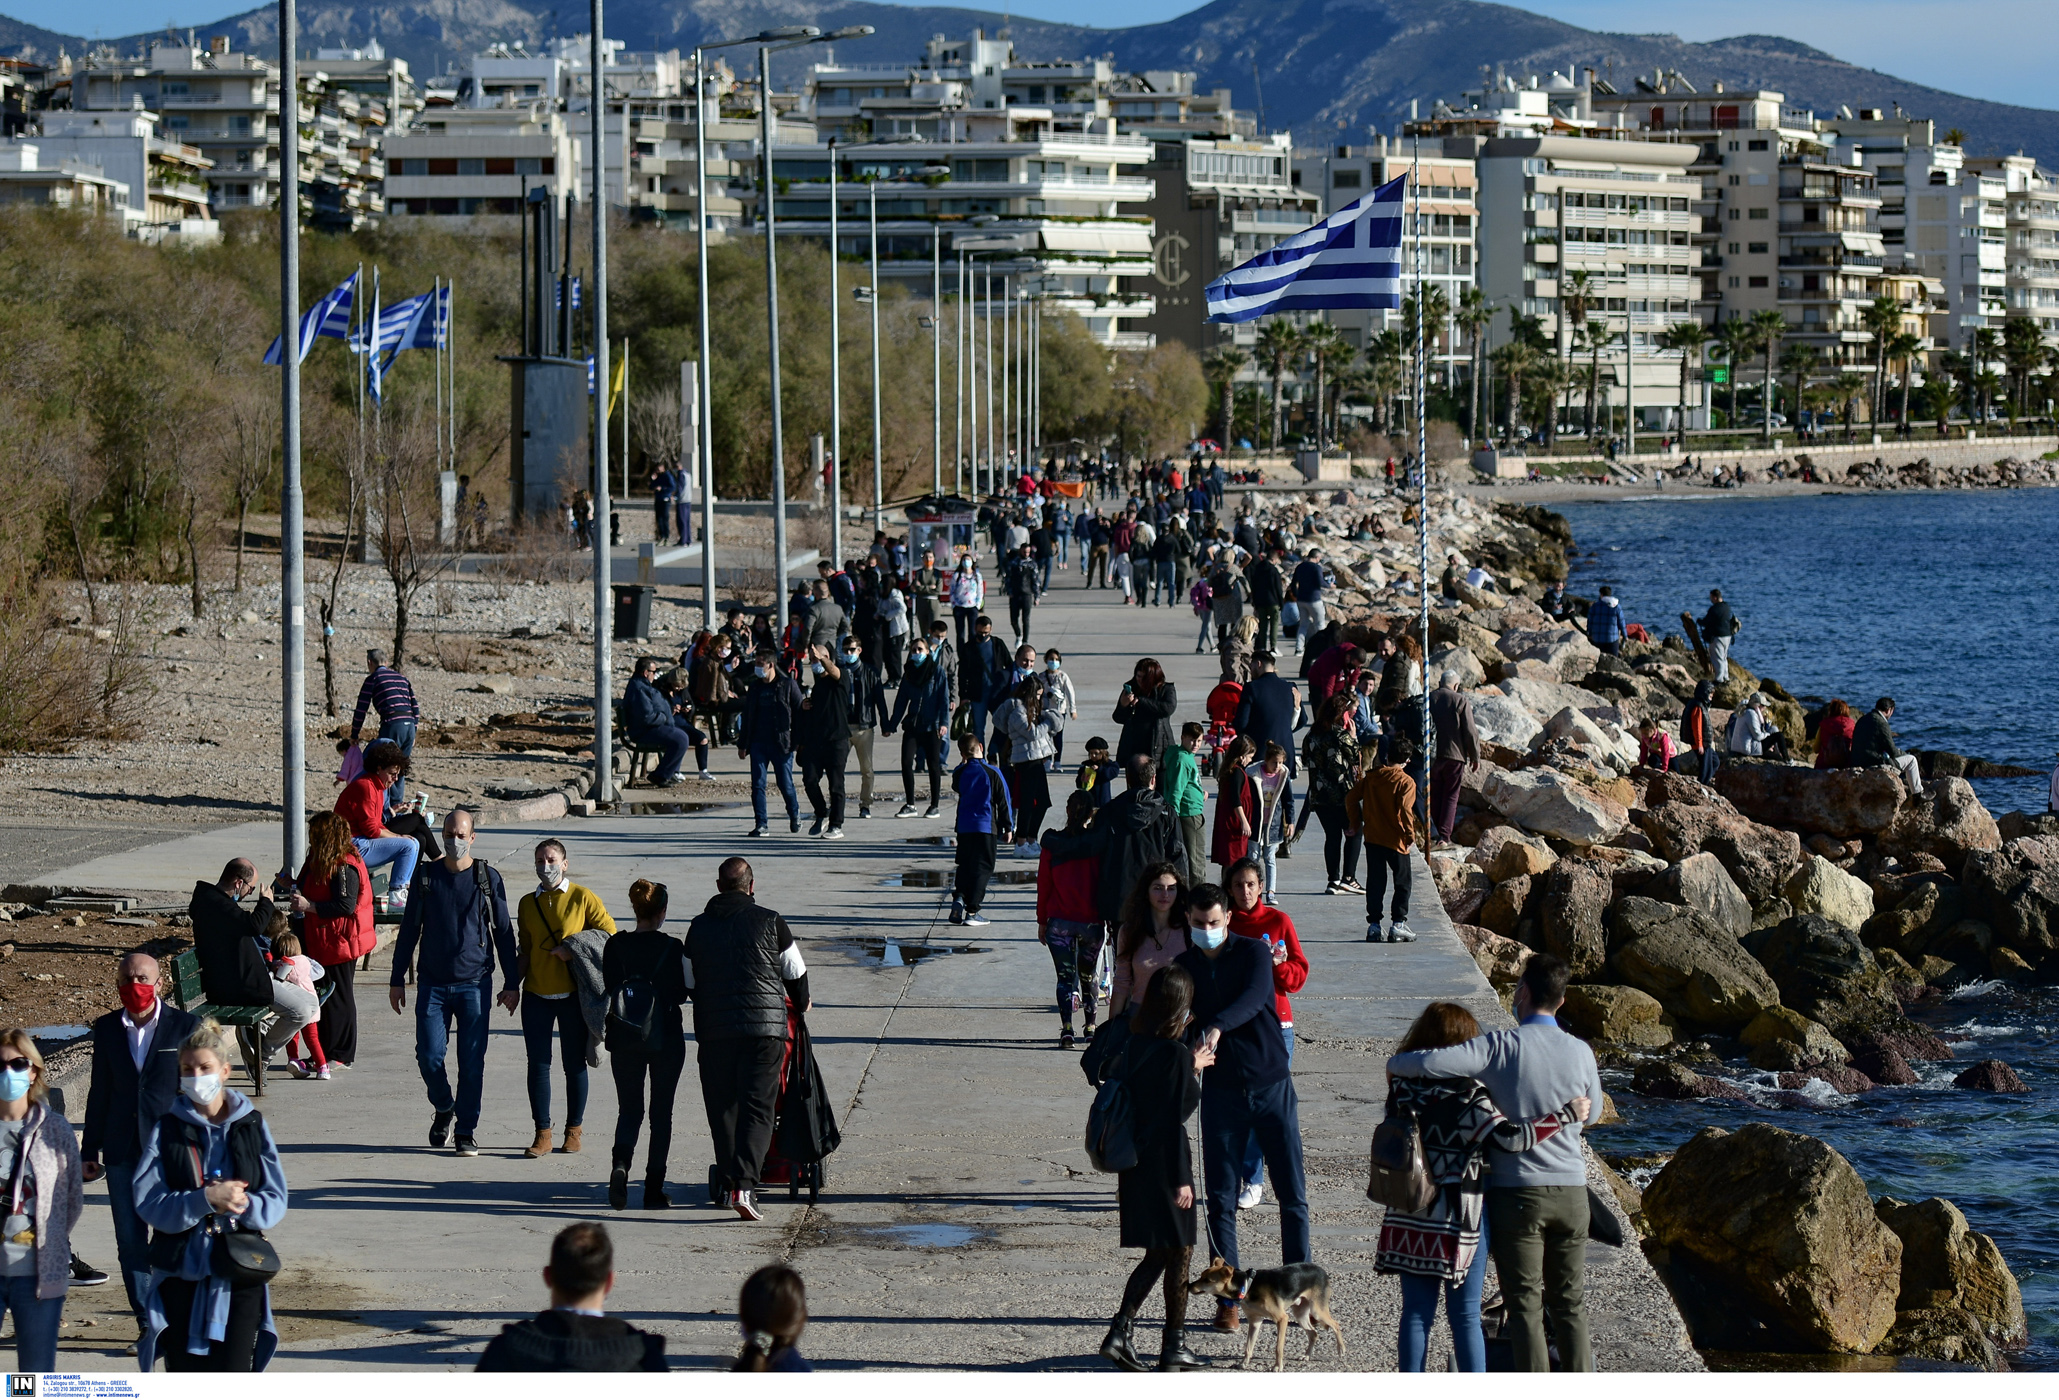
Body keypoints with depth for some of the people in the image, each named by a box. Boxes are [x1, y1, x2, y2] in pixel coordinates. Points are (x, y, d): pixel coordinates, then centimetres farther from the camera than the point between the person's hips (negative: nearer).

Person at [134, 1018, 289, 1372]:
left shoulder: (252, 1126, 5)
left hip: (240, 1277, 0)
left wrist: (245, 1205, -20)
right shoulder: (166, 1130, 2)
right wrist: (206, 1199, -22)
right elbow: (149, 1204, -8)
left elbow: (276, 1201, 1)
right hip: (182, 1275, 0)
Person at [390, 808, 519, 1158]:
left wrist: (511, 983, 5)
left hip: (475, 984, -1)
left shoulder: (488, 879, 2)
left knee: (472, 1061, -2)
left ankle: (466, 1131, 7)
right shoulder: (426, 876, 6)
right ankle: (443, 1109, 22)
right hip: (433, 983, 1)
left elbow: (503, 932, 7)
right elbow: (409, 929, 12)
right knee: (429, 1054, -5)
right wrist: (397, 979, 9)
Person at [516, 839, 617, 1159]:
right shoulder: (528, 904, 10)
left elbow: (610, 935, -2)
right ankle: (542, 1135, 3)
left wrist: (574, 948, -13)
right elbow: (525, 952, 15)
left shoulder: (583, 898, -3)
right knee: (538, 1064, -1)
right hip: (537, 995, 3)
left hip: (573, 994, -3)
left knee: (574, 1064, 5)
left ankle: (574, 1131, 16)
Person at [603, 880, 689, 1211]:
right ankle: (654, 1190, 7)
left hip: (624, 1038, 2)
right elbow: (681, 994, -6)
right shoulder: (671, 948, -11)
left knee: (629, 1109, 12)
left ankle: (621, 1163, -17)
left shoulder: (616, 945, -4)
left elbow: (608, 989, 1)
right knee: (661, 1113, 8)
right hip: (665, 1038, -2)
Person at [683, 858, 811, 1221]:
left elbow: (690, 984, 15)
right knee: (756, 1108, -4)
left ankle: (726, 1184, 15)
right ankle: (744, 1184, -19)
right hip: (766, 1026, -2)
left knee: (722, 1107, 13)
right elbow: (796, 973, 9)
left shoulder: (699, 927, 7)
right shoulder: (769, 922, 0)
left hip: (713, 1029, 2)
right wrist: (801, 1004, 30)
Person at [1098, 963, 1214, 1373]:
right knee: (1179, 1253, 7)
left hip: (1134, 1163, 7)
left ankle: (1121, 1329, 6)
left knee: (1157, 1254, 16)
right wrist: (1182, 1179, -14)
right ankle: (1174, 1344, 13)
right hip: (1164, 1164, -7)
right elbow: (1175, 1120, -17)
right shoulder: (1176, 1054, -17)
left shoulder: (1135, 1047, 4)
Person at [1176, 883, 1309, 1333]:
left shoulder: (1253, 953, -4)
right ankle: (1228, 1300, 7)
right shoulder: (1183, 968, 6)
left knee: (1293, 1195, 0)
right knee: (1220, 1200, 0)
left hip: (1271, 1084, -2)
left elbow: (1253, 999, -23)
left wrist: (1217, 1027, -41)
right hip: (1220, 1090, 2)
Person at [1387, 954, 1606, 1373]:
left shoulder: (1502, 1046, -13)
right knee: (1570, 1305, 12)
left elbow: (1430, 1063, -22)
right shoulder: (1580, 1051, -1)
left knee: (1525, 1306, 3)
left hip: (1517, 1192, -3)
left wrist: (1395, 1065, -1)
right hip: (1571, 1191, 3)